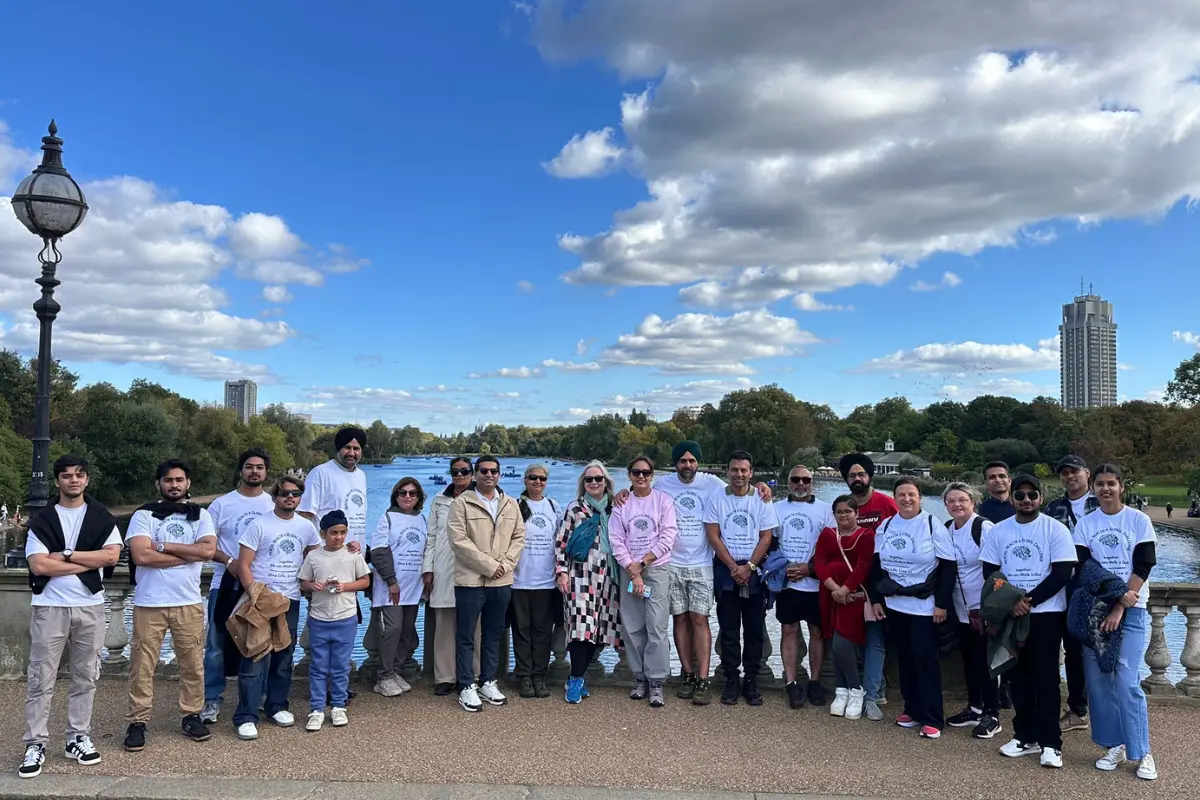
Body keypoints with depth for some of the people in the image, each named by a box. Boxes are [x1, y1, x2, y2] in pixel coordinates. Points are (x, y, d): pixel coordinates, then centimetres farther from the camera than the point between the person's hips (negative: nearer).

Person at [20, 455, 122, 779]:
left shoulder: (102, 517, 6)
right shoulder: (41, 519, 2)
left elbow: (112, 555, -7)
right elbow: (38, 565, -9)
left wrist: (66, 554, -11)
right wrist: (88, 563, -10)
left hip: (90, 607, 1)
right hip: (49, 607, -1)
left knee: (85, 678, 8)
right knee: (41, 680, 1)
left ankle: (78, 738, 18)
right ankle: (35, 745, 8)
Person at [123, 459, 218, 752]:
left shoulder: (200, 515, 8)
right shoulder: (144, 515, 0)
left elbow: (208, 550, -9)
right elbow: (141, 555, -14)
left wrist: (163, 545, -11)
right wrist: (189, 555, -10)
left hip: (189, 602, 2)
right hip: (149, 603, -2)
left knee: (192, 663, 7)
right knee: (142, 665, 2)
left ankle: (192, 716, 20)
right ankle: (137, 722, 12)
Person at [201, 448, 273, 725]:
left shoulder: (275, 505, 4)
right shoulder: (221, 504, 0)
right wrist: (228, 561, -16)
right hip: (226, 585, -1)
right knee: (217, 644, 2)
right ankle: (212, 699, 12)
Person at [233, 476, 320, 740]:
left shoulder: (307, 527, 7)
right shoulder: (260, 525, -6)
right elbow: (243, 564, -8)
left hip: (290, 601, 5)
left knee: (284, 658, 12)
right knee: (255, 659, -7)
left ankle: (277, 706, 26)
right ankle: (246, 717, -2)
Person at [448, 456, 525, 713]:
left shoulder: (511, 504, 11)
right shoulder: (462, 503, -4)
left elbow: (518, 537, 10)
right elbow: (458, 540, -12)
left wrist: (506, 564, -6)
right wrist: (488, 565, -14)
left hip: (502, 581, 4)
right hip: (470, 580, -4)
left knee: (493, 635, 13)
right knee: (466, 636, 2)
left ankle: (488, 682, 24)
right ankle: (467, 687, 10)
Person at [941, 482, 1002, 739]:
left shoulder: (984, 527, -13)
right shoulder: (946, 529, 6)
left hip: (984, 607, -6)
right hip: (961, 608, 6)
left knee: (985, 659, -2)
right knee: (969, 658, 14)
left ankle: (991, 715, 9)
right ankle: (974, 708, 27)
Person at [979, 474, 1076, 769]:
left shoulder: (1056, 529, -4)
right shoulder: (998, 531, 4)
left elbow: (1062, 573, -10)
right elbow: (990, 574, 3)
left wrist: (1029, 600, -15)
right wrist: (1012, 601, -12)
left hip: (1046, 613, -3)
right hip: (1010, 614, 3)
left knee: (1045, 678, -2)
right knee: (1019, 677, 8)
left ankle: (1050, 742, 6)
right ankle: (1026, 736, 18)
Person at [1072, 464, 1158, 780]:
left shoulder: (1139, 521, -1)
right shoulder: (1085, 524, 5)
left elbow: (1143, 567, -6)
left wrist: (1119, 608, -12)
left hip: (1130, 611, -3)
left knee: (1126, 681, -9)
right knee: (1098, 679, 1)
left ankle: (1142, 752, 4)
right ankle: (1114, 746, 14)